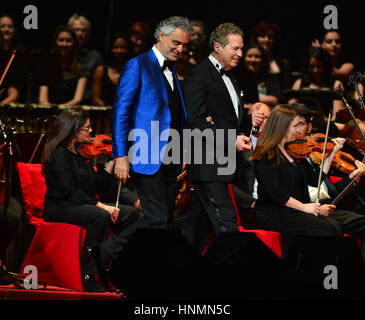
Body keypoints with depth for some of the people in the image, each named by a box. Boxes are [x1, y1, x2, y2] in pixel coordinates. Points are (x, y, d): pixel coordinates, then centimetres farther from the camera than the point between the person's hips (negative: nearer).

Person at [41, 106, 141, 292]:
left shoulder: (80, 153, 16)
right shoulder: (58, 153, -10)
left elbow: (97, 186, 12)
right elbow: (68, 190, -20)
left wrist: (112, 163, 3)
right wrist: (98, 205, -25)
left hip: (81, 205, 8)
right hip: (59, 208, -8)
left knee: (130, 214, -9)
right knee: (100, 216, -36)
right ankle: (89, 275, -32)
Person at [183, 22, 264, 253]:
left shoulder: (230, 79, 20)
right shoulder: (199, 76, -10)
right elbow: (196, 123, -17)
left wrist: (249, 121, 5)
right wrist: (231, 141, -22)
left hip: (224, 164, 9)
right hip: (207, 166, -9)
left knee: (200, 227, 13)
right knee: (226, 225, -13)